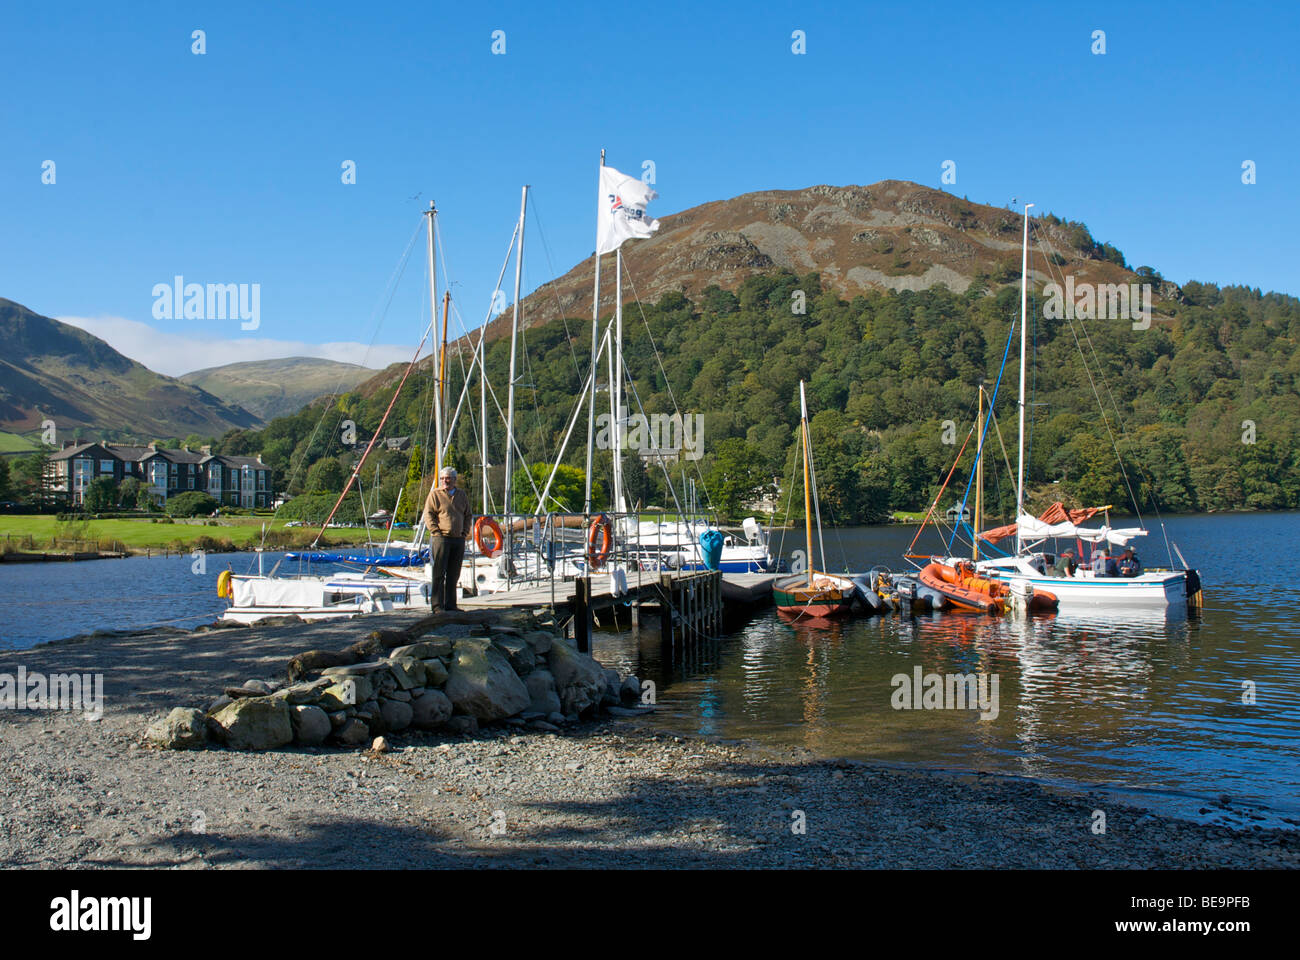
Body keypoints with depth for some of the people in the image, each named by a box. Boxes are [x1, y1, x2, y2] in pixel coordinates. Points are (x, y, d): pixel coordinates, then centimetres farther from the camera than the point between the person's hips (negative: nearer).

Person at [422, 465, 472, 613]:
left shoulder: (461, 495, 15)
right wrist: (436, 532, -12)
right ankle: (437, 605, -3)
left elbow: (468, 515, 21)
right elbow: (428, 515, -4)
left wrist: (465, 532, 8)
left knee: (454, 575, 8)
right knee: (439, 574, -5)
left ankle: (450, 604, 15)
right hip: (441, 538, -5)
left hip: (459, 540, 5)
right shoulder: (435, 494, 1)